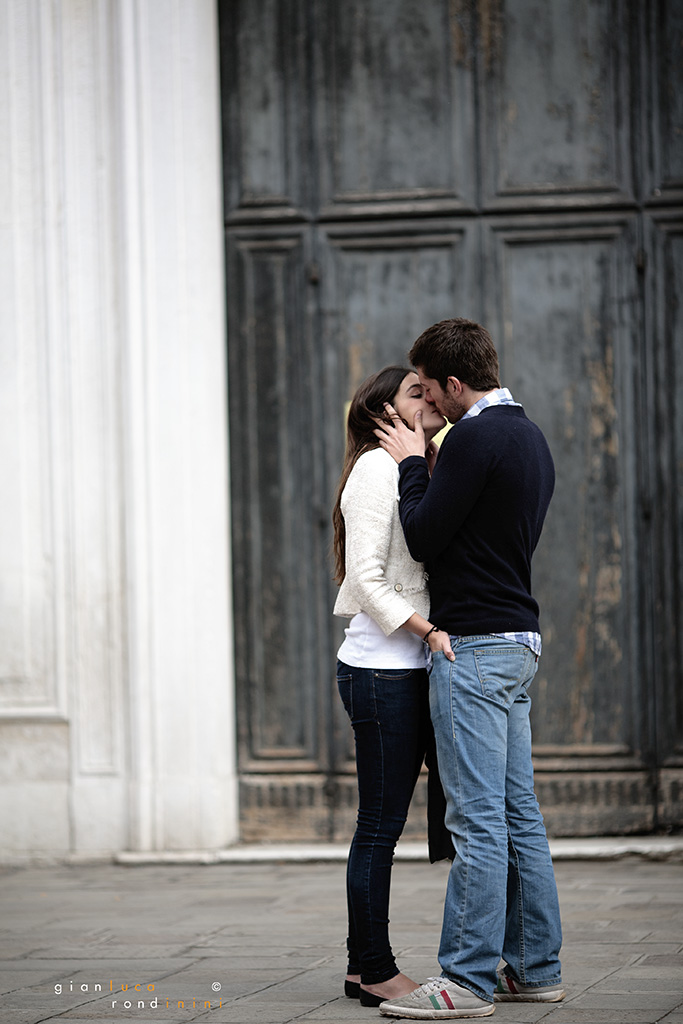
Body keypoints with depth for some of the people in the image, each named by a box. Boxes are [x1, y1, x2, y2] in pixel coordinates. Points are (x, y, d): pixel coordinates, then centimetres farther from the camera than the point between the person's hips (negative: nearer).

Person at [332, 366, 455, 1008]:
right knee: (381, 824, -5)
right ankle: (373, 970, 0)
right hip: (380, 667, -9)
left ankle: (366, 968, 15)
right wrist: (427, 630, -23)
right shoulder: (377, 468, -8)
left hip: (409, 667, 9)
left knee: (383, 825, 10)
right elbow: (366, 577, -16)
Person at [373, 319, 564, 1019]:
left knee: (477, 818, -9)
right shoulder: (530, 437, 16)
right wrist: (425, 465, 19)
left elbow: (423, 538, -14)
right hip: (519, 642, 10)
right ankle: (534, 968, 15)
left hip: (475, 646, -10)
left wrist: (413, 463, -1)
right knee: (518, 813, 12)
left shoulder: (473, 439, -15)